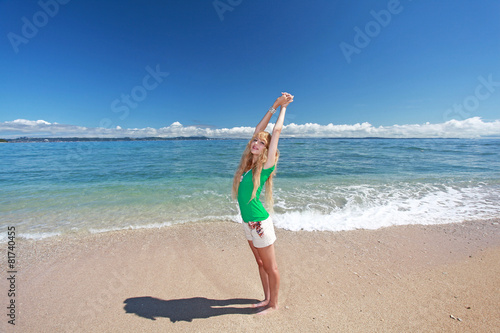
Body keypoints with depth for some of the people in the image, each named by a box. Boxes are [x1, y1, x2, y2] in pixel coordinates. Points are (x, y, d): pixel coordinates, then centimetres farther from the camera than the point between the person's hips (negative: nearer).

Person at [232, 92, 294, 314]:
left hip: (260, 223, -7)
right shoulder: (248, 163, 3)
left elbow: (276, 131, -9)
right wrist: (274, 106, 12)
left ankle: (274, 304, 34)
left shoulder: (266, 165, -12)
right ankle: (267, 298, 41)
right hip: (247, 223, 7)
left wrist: (283, 107, 5)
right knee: (260, 264, 22)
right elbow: (259, 129, 7)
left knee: (270, 267, 13)